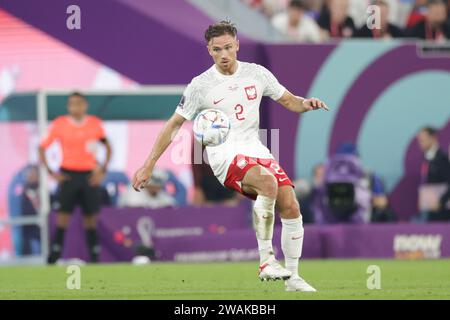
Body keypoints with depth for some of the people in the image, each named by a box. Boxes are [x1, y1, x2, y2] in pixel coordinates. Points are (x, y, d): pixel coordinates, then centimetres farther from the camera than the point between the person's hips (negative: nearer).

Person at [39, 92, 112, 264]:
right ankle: (53, 257, -5)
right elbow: (42, 148, 3)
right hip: (68, 175, -2)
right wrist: (50, 172, -5)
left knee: (90, 219, 4)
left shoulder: (95, 124, 2)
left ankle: (94, 258, 9)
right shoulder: (59, 124, -3)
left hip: (89, 176, 2)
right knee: (63, 216, -7)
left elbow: (108, 147, 14)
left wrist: (102, 170, 2)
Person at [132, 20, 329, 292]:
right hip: (225, 156, -5)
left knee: (290, 206, -13)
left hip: (256, 150, 5)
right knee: (268, 181, -35)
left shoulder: (257, 73, 8)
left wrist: (306, 104, -6)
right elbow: (174, 125, 5)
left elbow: (289, 101, 19)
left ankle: (293, 278, 3)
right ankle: (266, 261, -31)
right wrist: (149, 166, 2)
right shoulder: (200, 85, -1)